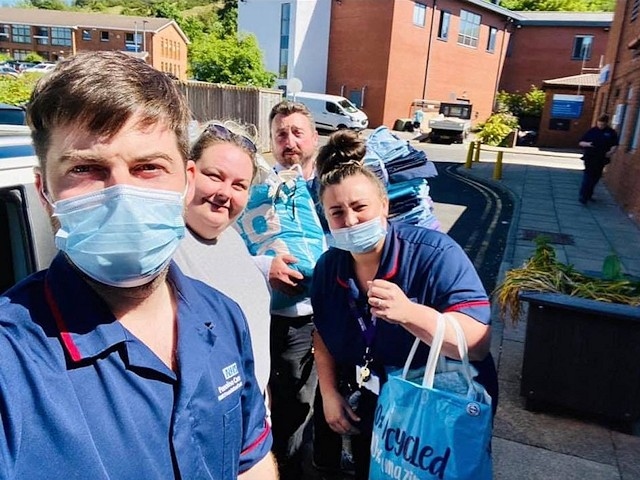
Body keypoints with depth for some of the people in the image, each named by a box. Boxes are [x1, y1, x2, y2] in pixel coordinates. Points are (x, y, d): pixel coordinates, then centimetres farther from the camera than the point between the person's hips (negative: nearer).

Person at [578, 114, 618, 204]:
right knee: (587, 176, -9)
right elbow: (580, 142, 3)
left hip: (601, 159, 3)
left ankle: (589, 195, 25)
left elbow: (615, 145, 5)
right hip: (590, 158, -3)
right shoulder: (591, 131, 1)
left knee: (596, 177, 12)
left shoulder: (611, 132, 3)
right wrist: (587, 144, -18)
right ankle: (583, 197, -9)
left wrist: (611, 152, -15)